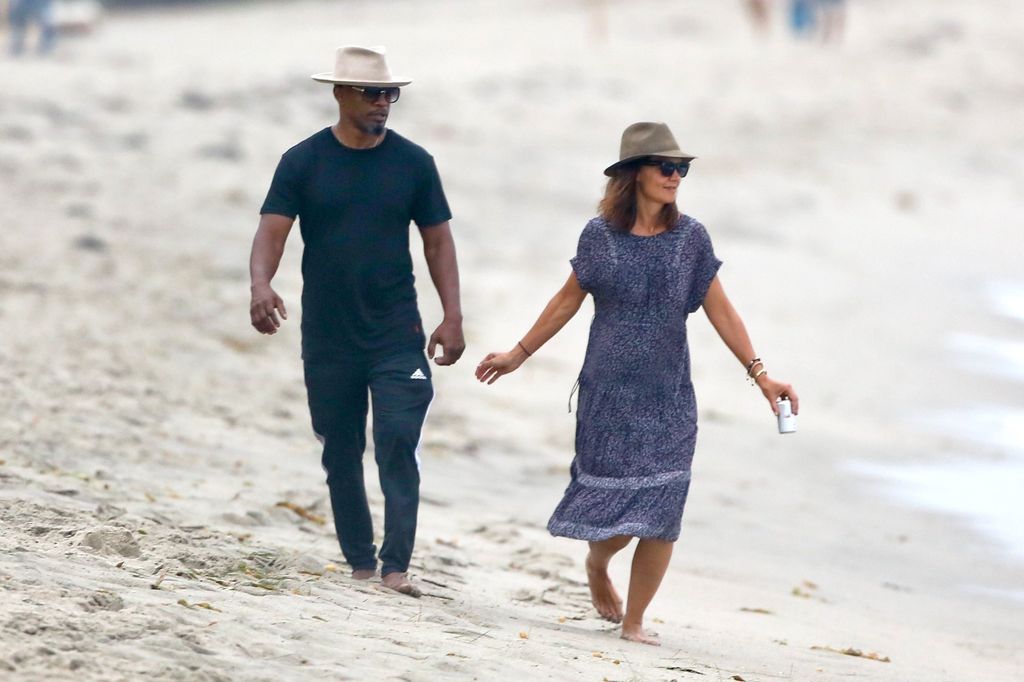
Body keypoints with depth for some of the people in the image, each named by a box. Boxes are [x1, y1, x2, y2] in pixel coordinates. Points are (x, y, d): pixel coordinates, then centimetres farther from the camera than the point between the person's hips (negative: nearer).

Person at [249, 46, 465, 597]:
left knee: (398, 442, -14)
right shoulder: (303, 163, 0)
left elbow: (437, 240, 7)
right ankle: (359, 563, 20)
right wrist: (260, 285, -29)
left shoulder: (412, 163, 3)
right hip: (327, 339, 1)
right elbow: (272, 231, -8)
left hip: (397, 335, -1)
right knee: (340, 455, 8)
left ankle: (396, 566, -15)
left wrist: (452, 316, -2)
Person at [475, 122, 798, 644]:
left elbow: (720, 311, 3)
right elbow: (569, 299, 11)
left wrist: (759, 374, -3)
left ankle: (634, 621, 9)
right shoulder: (600, 236, -2)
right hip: (609, 397, -1)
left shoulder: (689, 238, 1)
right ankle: (596, 564, 33)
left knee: (660, 512, -5)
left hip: (669, 401, 1)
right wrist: (518, 355, 17)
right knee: (616, 510, -3)